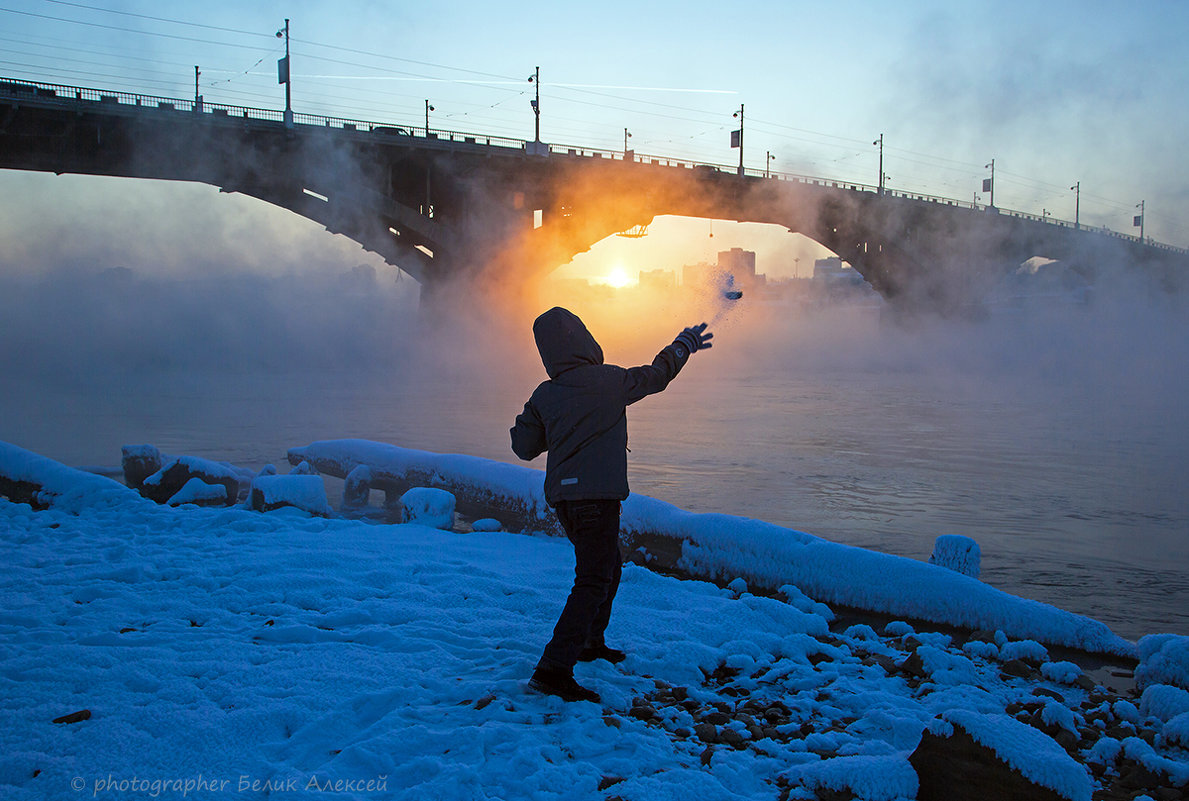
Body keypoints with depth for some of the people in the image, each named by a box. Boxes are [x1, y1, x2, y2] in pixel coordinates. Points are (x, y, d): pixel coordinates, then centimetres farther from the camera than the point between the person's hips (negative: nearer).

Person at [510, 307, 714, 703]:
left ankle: (590, 642, 41)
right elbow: (655, 376, 9)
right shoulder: (607, 380, -7)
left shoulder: (544, 395, 6)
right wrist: (684, 344, 25)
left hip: (562, 495, 7)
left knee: (608, 566, 26)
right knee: (593, 581, -8)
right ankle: (554, 668, -16)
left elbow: (524, 446, 11)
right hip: (596, 495, -7)